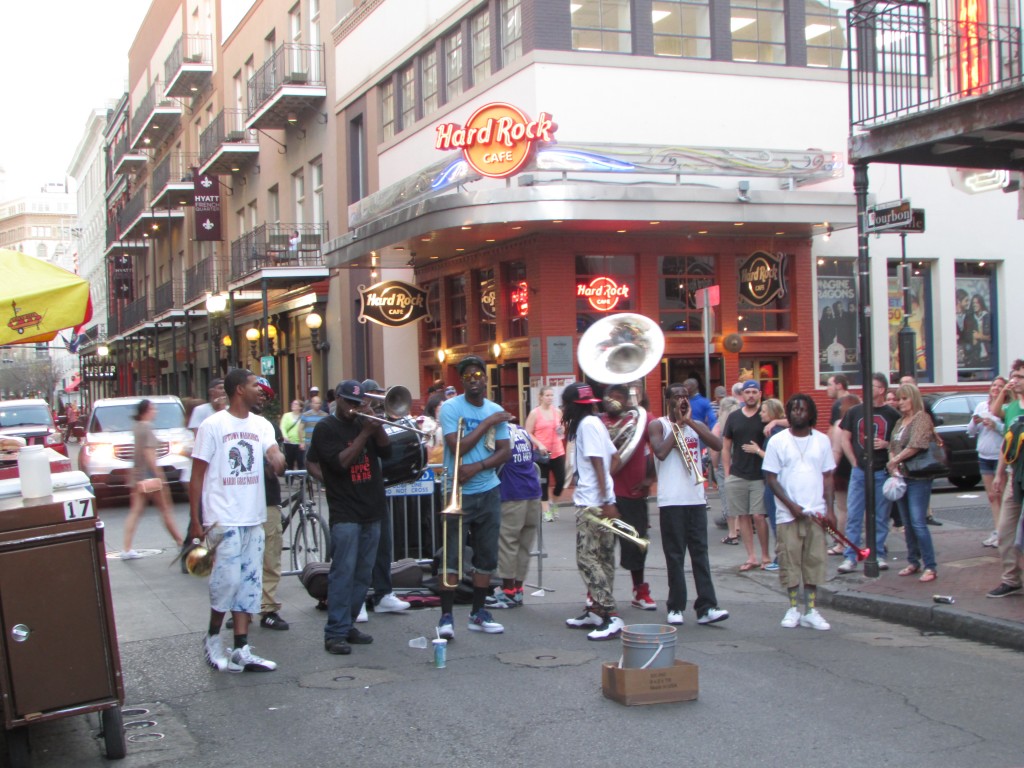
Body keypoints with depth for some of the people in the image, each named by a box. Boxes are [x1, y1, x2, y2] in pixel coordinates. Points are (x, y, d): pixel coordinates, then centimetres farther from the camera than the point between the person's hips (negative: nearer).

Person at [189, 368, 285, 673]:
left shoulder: (261, 425, 10)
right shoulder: (213, 425, -6)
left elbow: (275, 454, -5)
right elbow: (197, 475, -4)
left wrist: (278, 460, -30)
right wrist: (194, 520, -7)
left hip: (253, 518, 6)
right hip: (224, 518, -6)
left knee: (249, 584, 6)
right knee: (228, 580, -8)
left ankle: (242, 650, 11)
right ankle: (212, 639, 13)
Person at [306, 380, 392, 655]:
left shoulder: (364, 422, 13)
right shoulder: (325, 428, -3)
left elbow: (386, 451, 4)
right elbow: (340, 462, -15)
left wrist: (376, 425, -10)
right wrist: (365, 432, -16)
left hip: (371, 510, 6)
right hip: (345, 513, -6)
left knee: (363, 574, 9)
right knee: (343, 573, -10)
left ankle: (348, 624, 19)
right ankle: (335, 634, -8)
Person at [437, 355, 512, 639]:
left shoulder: (497, 412, 7)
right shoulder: (450, 408, -5)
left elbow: (505, 451, 1)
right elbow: (458, 447, -15)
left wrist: (476, 467, -14)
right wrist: (487, 423, -13)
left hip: (488, 492, 5)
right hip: (459, 492, -4)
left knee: (487, 556, 9)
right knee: (452, 557, -5)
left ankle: (478, 613, 19)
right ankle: (446, 616, -1)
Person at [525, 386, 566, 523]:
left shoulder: (558, 411, 7)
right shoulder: (534, 413, -6)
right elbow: (528, 433, -7)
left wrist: (562, 430, -3)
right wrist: (539, 445, -19)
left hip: (558, 452, 4)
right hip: (542, 453, -4)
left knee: (561, 480, 0)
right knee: (544, 482, 3)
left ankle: (554, 502, 27)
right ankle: (546, 510, 12)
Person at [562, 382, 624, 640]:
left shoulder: (587, 424, -12)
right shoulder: (594, 422, 15)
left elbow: (599, 464, -17)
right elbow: (615, 459, 17)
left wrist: (606, 500, -19)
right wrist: (606, 497, 16)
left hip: (592, 504, -10)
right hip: (595, 501, 10)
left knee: (588, 559, -10)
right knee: (602, 559, 11)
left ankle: (611, 617, -13)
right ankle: (597, 611, 18)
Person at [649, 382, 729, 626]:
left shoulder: (696, 425, 14)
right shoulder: (658, 425, 1)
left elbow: (718, 445, -4)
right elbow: (660, 452, -18)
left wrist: (690, 422, -7)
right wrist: (678, 424, -7)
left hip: (696, 499, 4)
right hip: (671, 501, -4)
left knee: (700, 553, 1)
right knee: (675, 556, 1)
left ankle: (706, 608, -1)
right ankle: (676, 607, 8)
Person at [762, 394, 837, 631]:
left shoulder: (822, 441, 7)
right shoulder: (777, 441, 0)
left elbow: (827, 476, 9)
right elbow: (770, 477, -1)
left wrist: (830, 509, 0)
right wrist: (791, 505, -10)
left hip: (816, 512, 2)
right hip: (787, 513, -1)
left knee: (814, 561, 2)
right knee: (789, 560, 0)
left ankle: (810, 610, 9)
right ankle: (794, 608, 13)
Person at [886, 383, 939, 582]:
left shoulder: (921, 418, -8)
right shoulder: (900, 422, 17)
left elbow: (915, 446, -18)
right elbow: (892, 448, 13)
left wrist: (894, 461, -8)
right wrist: (894, 467, -5)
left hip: (918, 478, -8)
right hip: (901, 477, 8)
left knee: (918, 523, -12)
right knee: (907, 524, 12)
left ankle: (930, 566, -7)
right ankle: (913, 562, 20)